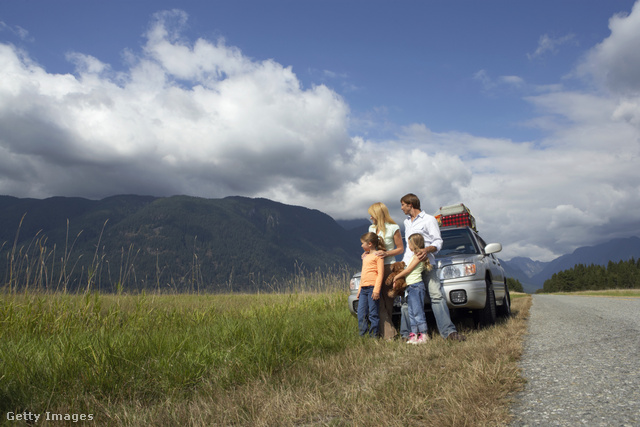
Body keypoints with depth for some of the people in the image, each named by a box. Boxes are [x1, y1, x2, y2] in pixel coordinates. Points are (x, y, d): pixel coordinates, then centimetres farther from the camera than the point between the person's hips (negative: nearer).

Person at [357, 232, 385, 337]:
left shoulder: (378, 255, -5)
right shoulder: (365, 255, 20)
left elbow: (380, 273, -12)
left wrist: (376, 290, -18)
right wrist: (360, 289, 22)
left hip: (372, 288, -8)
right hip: (363, 288, 8)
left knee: (373, 314, -3)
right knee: (361, 314, 4)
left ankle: (374, 336, 3)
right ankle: (362, 335, 10)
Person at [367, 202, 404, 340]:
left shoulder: (393, 228, -2)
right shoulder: (372, 228, 16)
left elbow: (400, 248, 0)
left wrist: (386, 253, -15)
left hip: (388, 266, -5)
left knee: (387, 301, -2)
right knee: (379, 302, -6)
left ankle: (388, 332, 4)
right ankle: (388, 333, -4)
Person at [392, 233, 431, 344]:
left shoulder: (418, 256, -10)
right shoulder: (415, 256, 18)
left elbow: (408, 270, -10)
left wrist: (396, 276, -1)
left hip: (416, 286, -10)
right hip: (410, 286, 10)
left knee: (417, 311, -9)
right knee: (412, 312, 8)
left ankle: (424, 335, -7)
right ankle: (414, 334, 10)